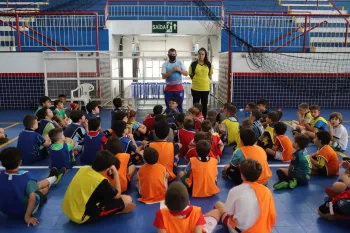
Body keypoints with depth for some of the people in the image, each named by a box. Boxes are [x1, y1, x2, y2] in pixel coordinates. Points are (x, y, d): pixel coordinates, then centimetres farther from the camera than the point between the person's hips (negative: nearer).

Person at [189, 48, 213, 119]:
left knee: (204, 105, 12)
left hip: (205, 88, 2)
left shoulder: (208, 64, 1)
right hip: (195, 88, -2)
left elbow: (210, 74, 13)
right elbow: (190, 75, 6)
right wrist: (195, 80, -1)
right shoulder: (193, 64, -5)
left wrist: (207, 80, 3)